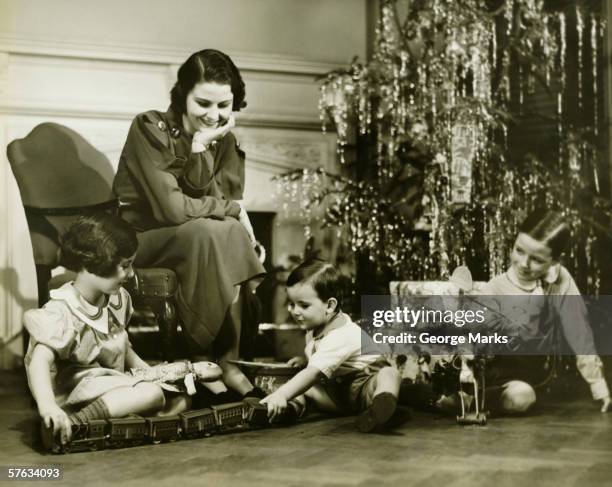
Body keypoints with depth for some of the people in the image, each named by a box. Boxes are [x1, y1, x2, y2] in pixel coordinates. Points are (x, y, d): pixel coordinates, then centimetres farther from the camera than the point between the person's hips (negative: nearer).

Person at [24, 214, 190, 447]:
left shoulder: (117, 298, 5)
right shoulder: (62, 313, -21)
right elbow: (40, 361, -34)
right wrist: (47, 407, -50)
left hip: (113, 379, 9)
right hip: (76, 387, -9)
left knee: (180, 399, -3)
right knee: (152, 394, -30)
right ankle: (74, 422, -37)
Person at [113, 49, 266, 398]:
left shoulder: (224, 141, 2)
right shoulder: (151, 129, -17)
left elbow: (219, 200, -10)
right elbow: (172, 208, -25)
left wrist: (202, 149, -24)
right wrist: (233, 210, -15)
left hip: (195, 241, 6)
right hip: (136, 237, -5)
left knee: (232, 235, -26)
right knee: (213, 232, -32)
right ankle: (222, 358, -24)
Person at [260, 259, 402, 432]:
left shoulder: (340, 337, -24)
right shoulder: (315, 328, 5)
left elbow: (314, 373, -38)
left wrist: (281, 394, -46)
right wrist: (304, 359, 12)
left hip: (363, 385, -9)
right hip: (337, 389, 9)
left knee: (389, 373, -41)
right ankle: (295, 405, -35)